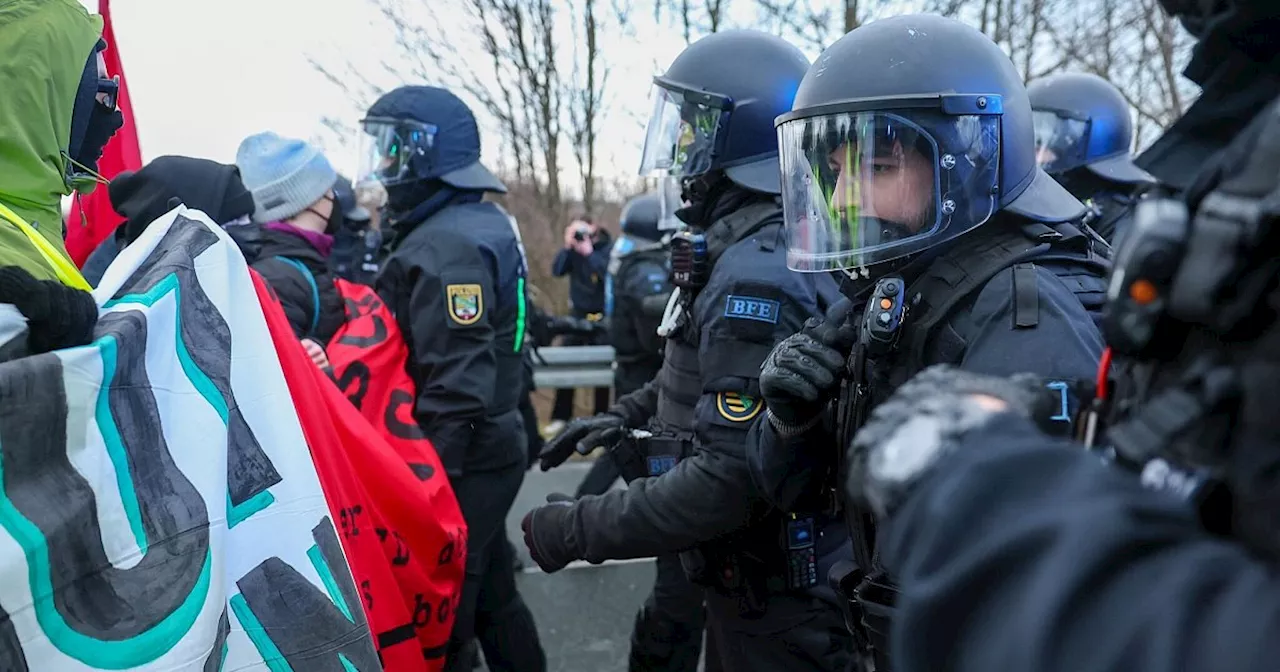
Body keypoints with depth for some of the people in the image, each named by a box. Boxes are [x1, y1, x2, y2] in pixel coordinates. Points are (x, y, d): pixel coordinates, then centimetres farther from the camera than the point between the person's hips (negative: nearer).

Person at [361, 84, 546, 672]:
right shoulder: (486, 223, 11)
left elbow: (456, 390, -26)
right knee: (493, 598, 22)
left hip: (461, 464, -10)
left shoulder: (445, 247, -21)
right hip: (493, 450, 10)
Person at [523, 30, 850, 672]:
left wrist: (579, 528, -22)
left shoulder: (756, 276, -26)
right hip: (738, 560, 9)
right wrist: (623, 415, 13)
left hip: (765, 590, -9)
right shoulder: (777, 245, 5)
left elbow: (731, 479, -30)